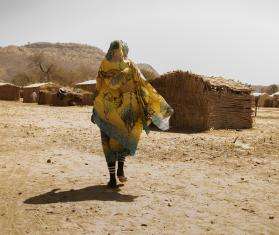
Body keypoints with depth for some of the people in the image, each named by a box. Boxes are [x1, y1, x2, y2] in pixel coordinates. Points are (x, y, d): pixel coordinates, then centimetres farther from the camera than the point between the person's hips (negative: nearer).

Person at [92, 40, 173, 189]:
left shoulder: (103, 66, 1)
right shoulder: (130, 66, -2)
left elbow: (98, 89, 1)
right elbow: (144, 85, -6)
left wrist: (96, 111, 8)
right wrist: (161, 104, -7)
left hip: (107, 109, 1)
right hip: (126, 108, -1)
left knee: (110, 140, 8)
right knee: (125, 137, 19)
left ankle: (112, 178, 9)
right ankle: (120, 169, 11)